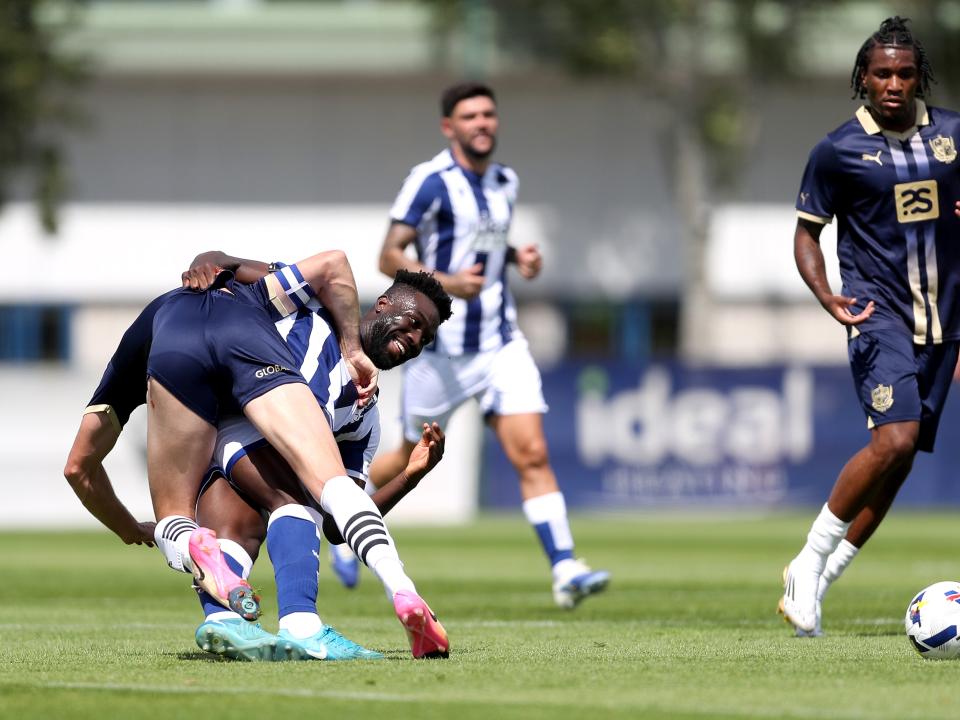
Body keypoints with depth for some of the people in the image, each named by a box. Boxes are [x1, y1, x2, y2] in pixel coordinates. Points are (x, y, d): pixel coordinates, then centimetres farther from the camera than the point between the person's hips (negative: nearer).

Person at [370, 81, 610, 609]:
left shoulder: (505, 182, 9)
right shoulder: (430, 181, -12)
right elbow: (389, 257, -14)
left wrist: (517, 257, 4)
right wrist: (444, 282, -29)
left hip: (500, 342, 5)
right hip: (440, 347, -4)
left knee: (532, 455, -9)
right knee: (414, 459, 9)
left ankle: (565, 571, -15)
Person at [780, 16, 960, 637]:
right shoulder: (838, 151, -4)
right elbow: (807, 232, 3)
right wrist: (826, 295, -13)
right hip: (880, 316, -4)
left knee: (901, 459, 2)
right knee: (895, 439, -22)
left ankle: (815, 583, 12)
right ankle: (811, 560, -7)